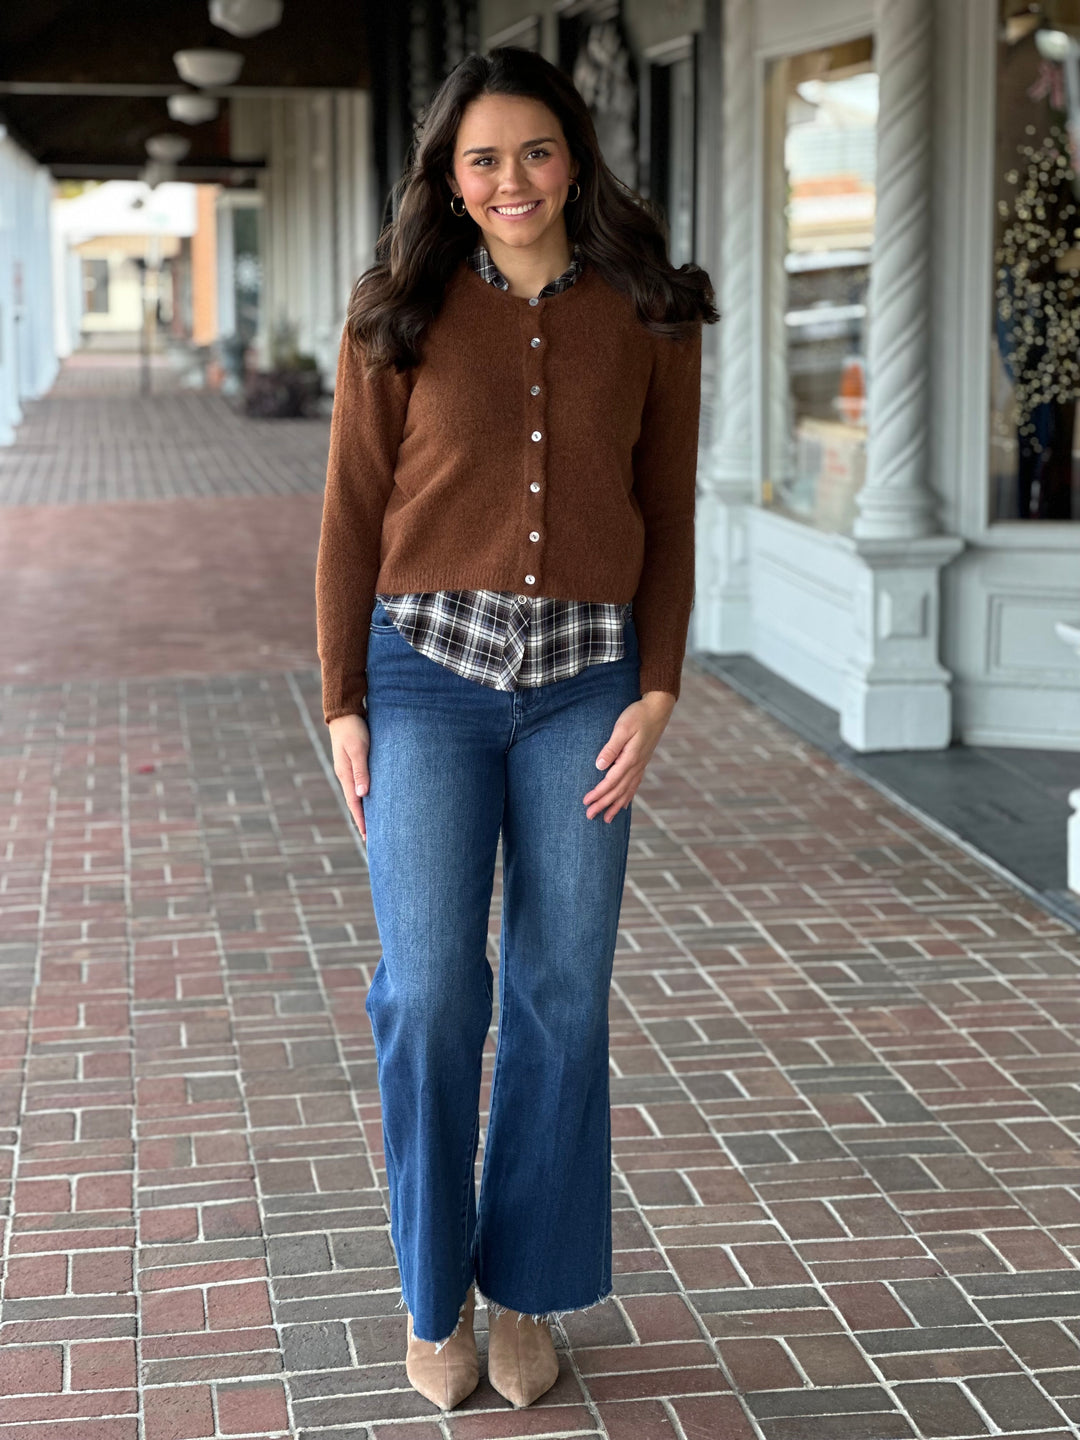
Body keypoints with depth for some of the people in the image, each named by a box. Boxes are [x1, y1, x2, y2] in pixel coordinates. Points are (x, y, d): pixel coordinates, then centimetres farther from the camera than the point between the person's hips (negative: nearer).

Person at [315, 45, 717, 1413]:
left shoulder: (647, 320, 5)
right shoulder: (399, 317, 2)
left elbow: (667, 518, 7)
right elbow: (352, 516, 3)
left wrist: (656, 693, -2)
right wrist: (343, 707, -1)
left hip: (584, 681, 1)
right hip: (429, 669, -1)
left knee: (563, 992, 4)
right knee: (430, 989, -3)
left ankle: (527, 1291, 20)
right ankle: (433, 1292, 16)